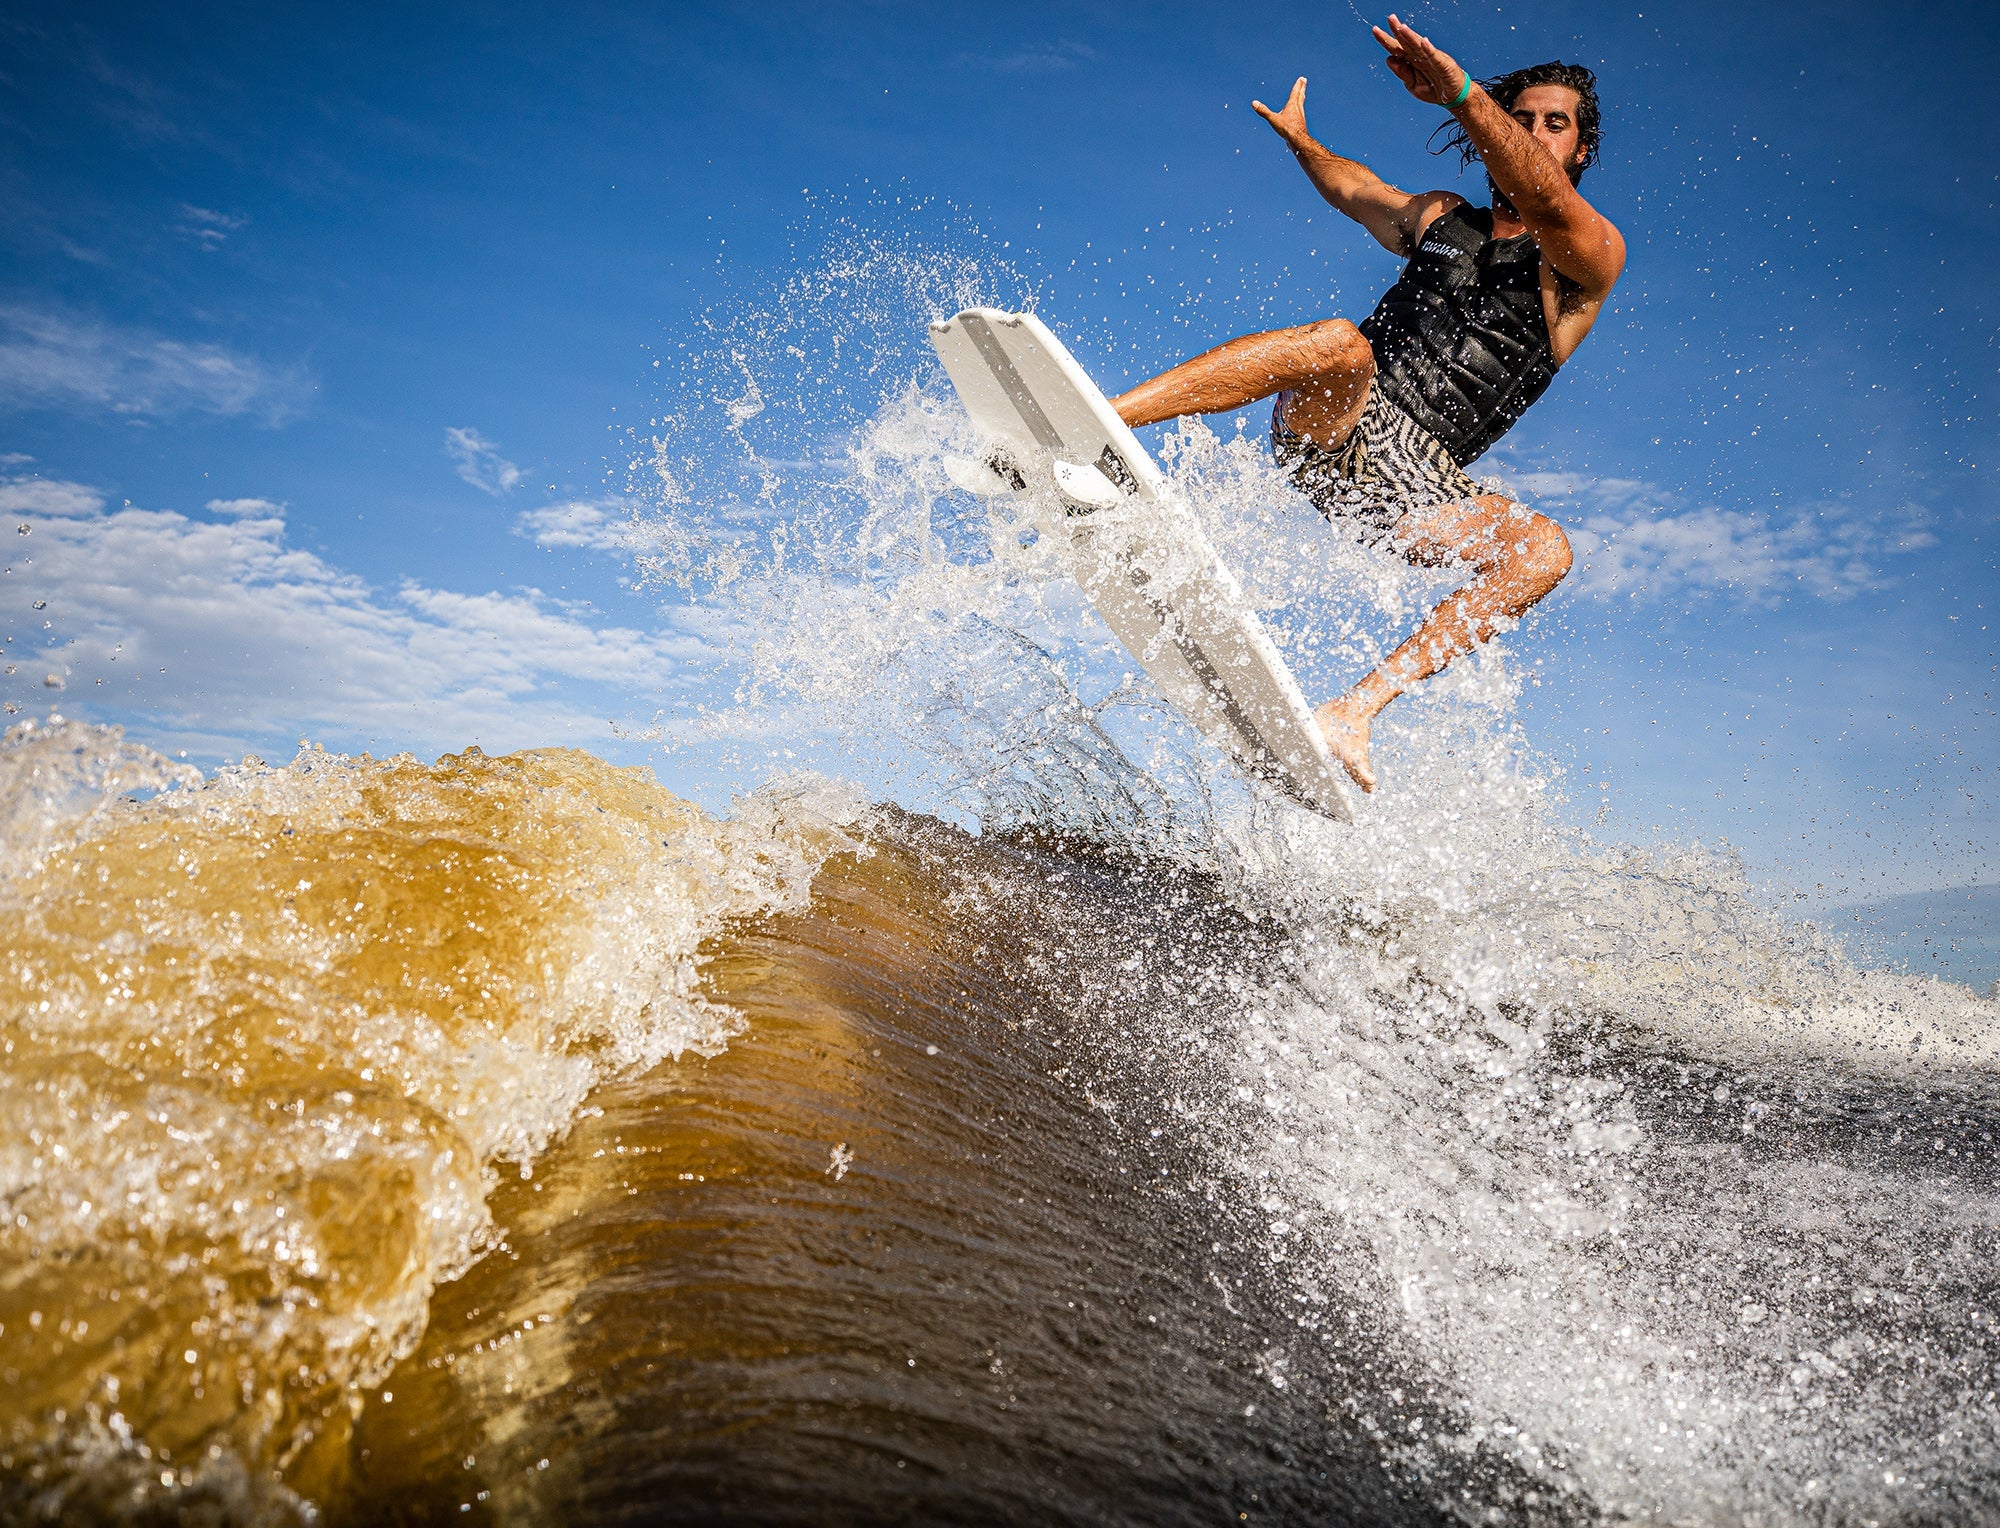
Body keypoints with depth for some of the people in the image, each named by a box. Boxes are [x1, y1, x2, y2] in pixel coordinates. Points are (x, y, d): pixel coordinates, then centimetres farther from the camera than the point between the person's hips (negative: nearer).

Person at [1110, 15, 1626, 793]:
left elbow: (1547, 205, -18)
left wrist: (1461, 95, -29)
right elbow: (1353, 187, 43)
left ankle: (1353, 712, -39)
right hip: (1330, 428, 2)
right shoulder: (1439, 217, 21)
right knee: (1341, 344, -33)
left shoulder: (1591, 256, 6)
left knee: (1542, 549, -31)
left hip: (1418, 474, -1)